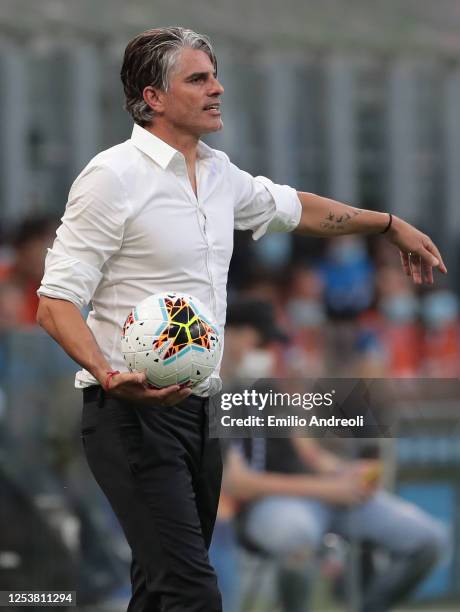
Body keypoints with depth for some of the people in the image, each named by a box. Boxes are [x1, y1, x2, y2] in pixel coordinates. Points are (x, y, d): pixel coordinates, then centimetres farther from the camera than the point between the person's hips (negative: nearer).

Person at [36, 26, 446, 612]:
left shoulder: (218, 172, 13)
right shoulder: (112, 176, -12)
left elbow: (289, 206, 34)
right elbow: (55, 303, -14)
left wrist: (390, 224, 38)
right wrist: (109, 377, -30)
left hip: (196, 407, 8)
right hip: (134, 410, -8)